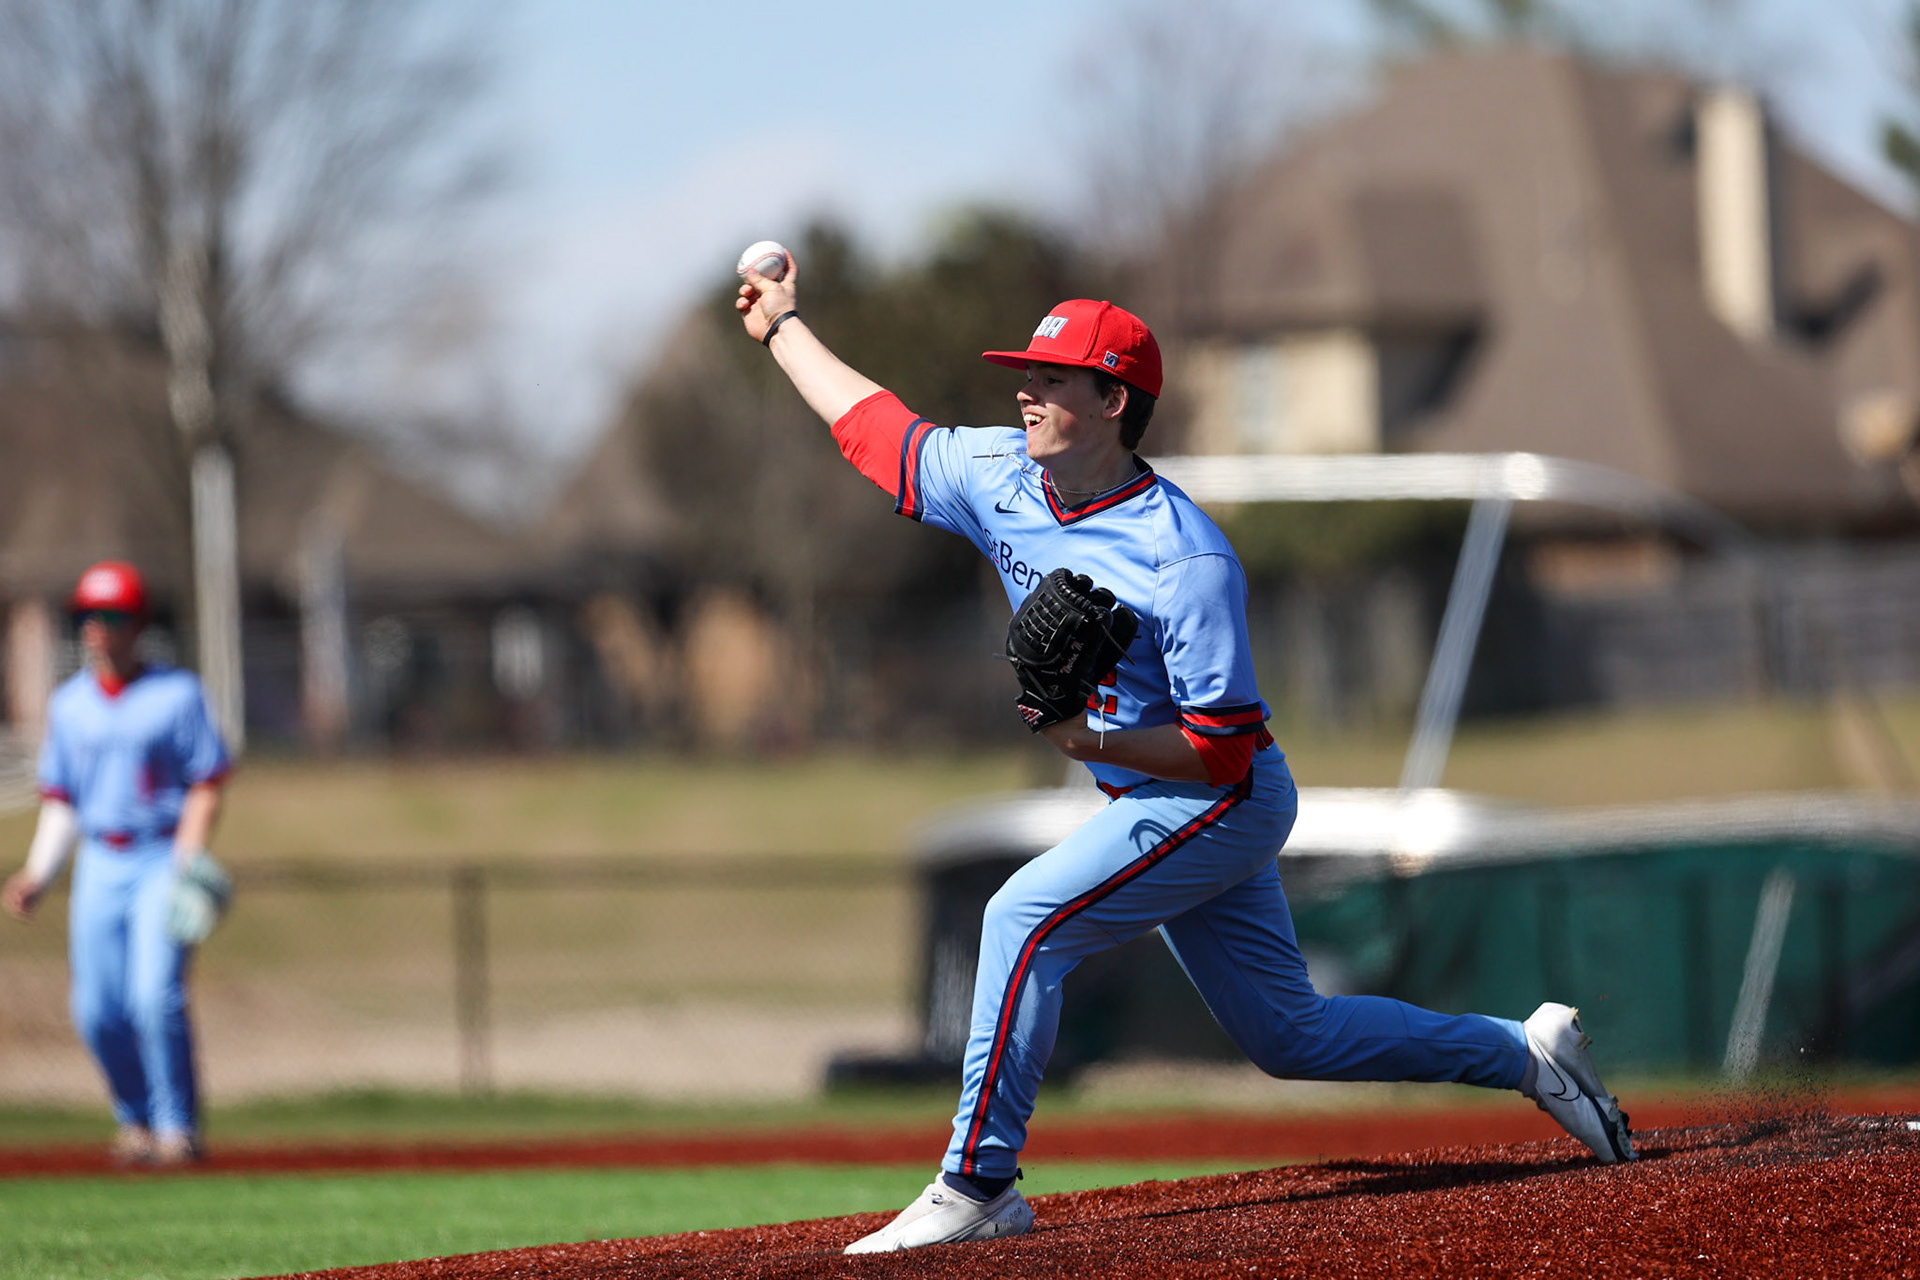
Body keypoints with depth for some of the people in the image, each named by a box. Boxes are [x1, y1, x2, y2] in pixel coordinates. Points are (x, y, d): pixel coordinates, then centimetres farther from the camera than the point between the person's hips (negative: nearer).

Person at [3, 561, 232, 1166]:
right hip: (99, 863, 4)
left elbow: (206, 787, -4)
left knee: (156, 997, -17)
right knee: (97, 1011, -2)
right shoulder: (68, 704, 12)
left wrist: (184, 866, -16)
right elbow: (59, 801, 16)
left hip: (164, 860, -4)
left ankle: (178, 1127, -8)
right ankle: (136, 1122, 16)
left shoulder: (177, 694, -2)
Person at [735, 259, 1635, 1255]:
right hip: (1156, 806, 9)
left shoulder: (1186, 560, -25)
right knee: (1289, 1036, 15)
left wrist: (1094, 741, -36)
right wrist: (785, 329, 17)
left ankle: (977, 1184, -17)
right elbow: (874, 427, 12)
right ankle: (1526, 1054, 28)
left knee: (1026, 919, -21)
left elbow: (1224, 751, -24)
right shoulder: (1002, 480, -4)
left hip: (1223, 802, -9)